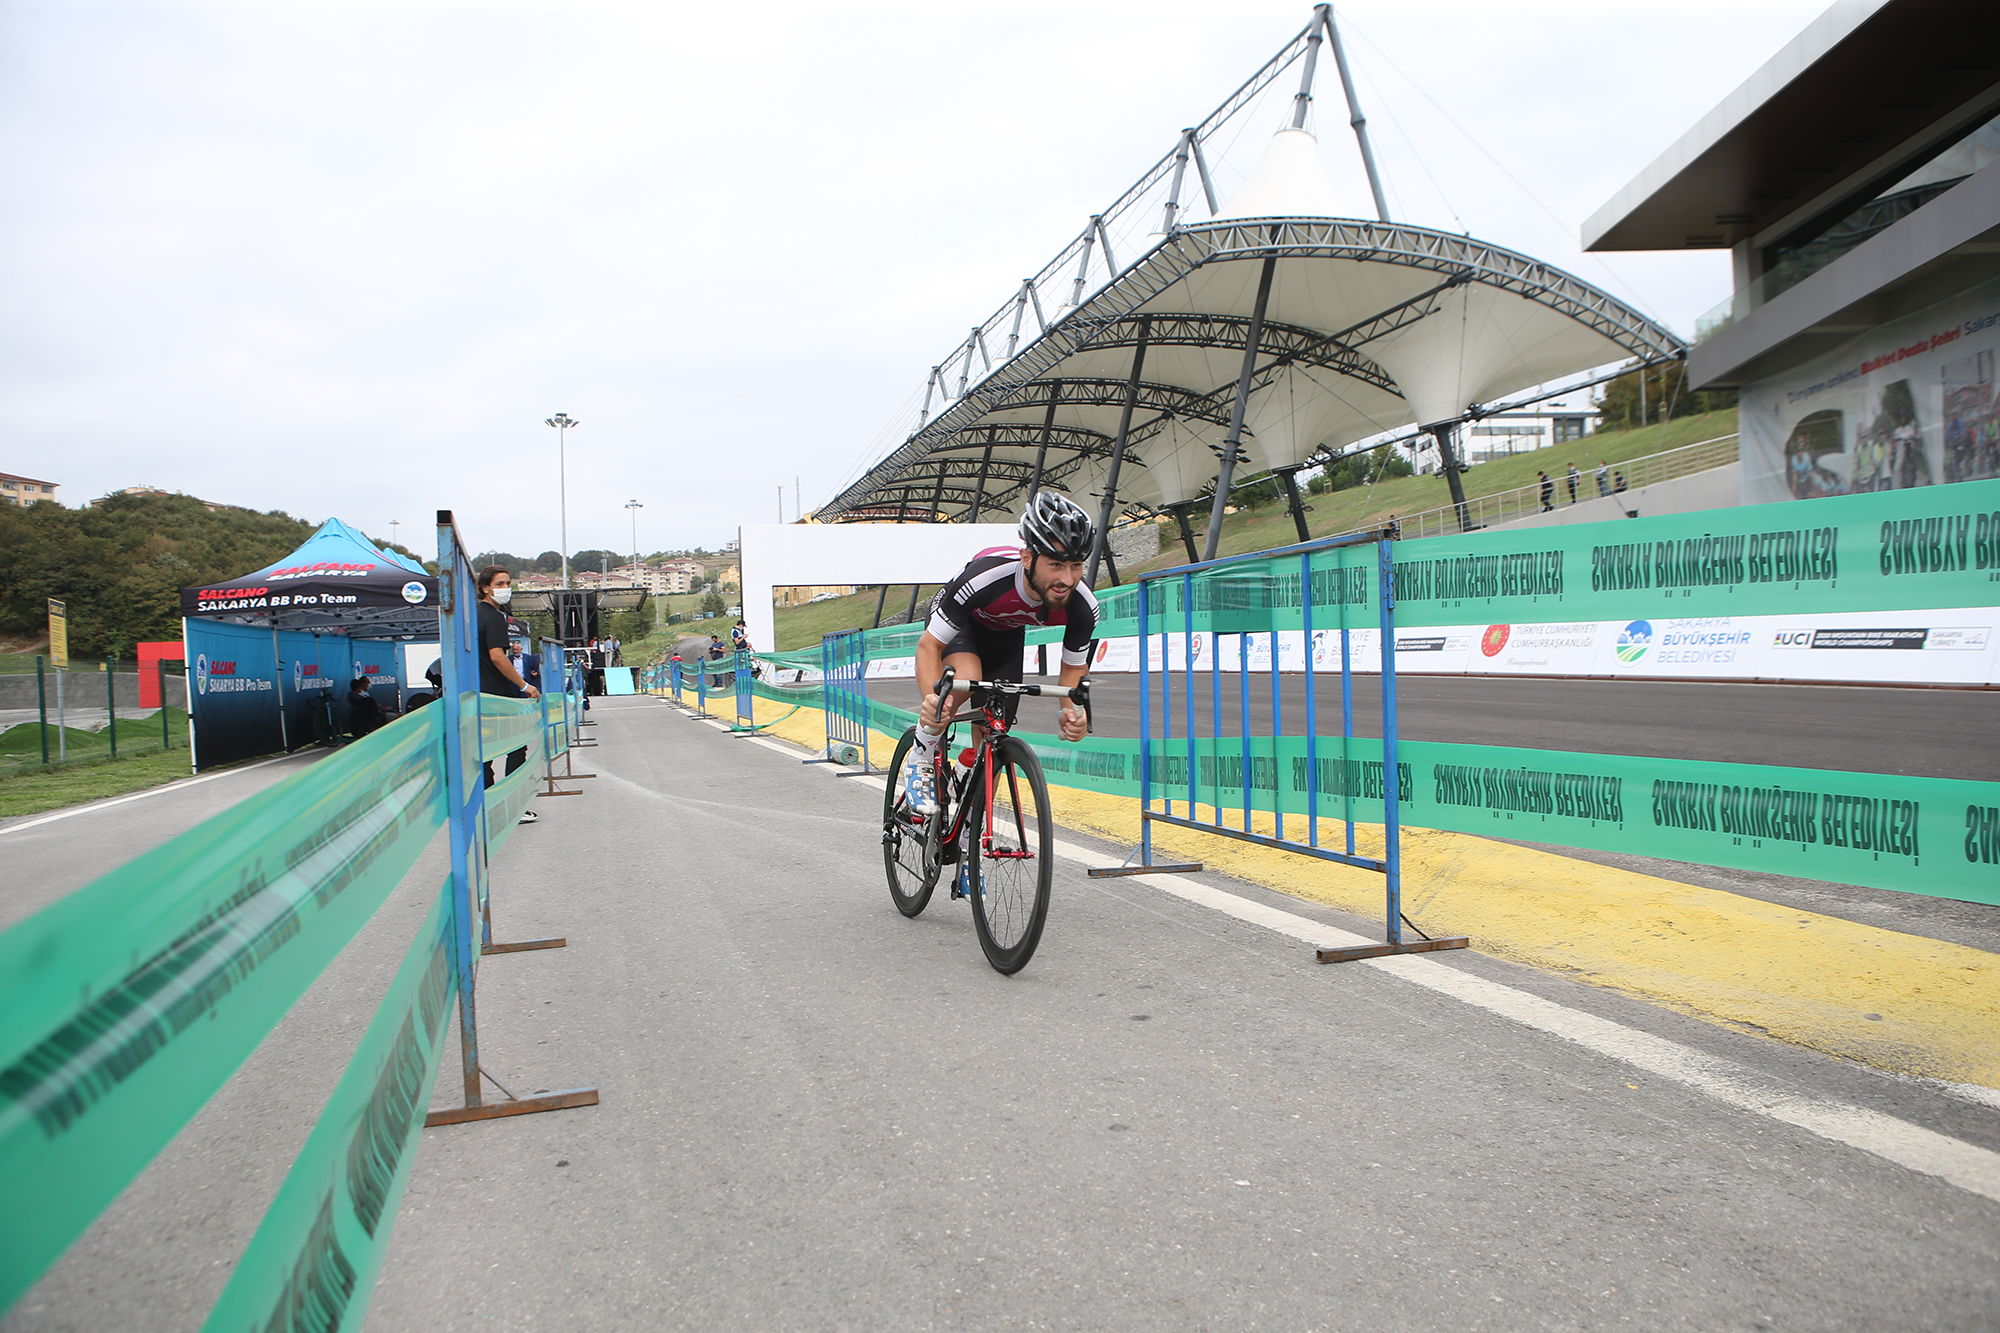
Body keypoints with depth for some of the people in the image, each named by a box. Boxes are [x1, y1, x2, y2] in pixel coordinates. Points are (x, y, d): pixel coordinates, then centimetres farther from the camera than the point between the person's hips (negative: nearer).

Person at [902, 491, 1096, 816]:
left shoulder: (1082, 608, -31)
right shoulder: (985, 578, -43)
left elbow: (1074, 668, -13)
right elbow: (929, 644, -33)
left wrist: (1071, 712, -34)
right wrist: (932, 697, -52)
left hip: (1006, 636, 4)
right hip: (960, 624, -4)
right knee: (966, 677, -36)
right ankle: (921, 759, -11)